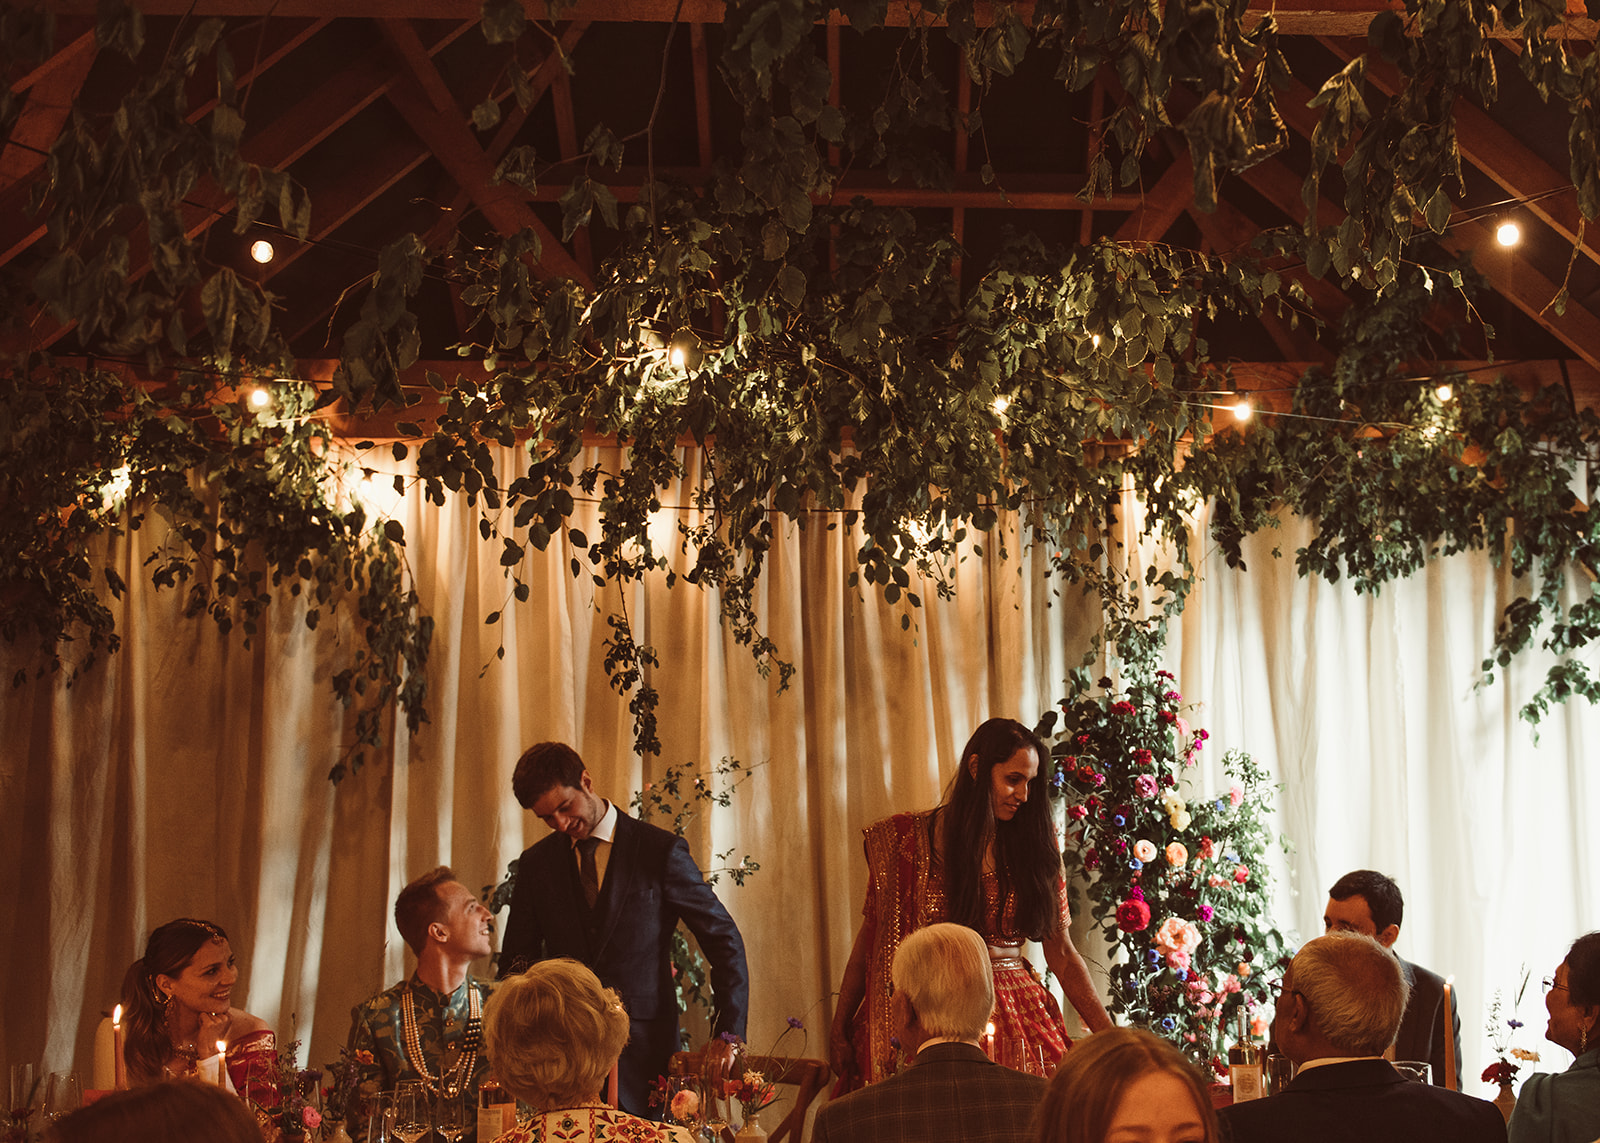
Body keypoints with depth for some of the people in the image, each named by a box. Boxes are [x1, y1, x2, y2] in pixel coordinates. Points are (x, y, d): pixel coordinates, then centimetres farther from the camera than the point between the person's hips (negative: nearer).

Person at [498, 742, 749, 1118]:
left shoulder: (661, 850, -2)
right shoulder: (535, 863, 9)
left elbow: (724, 940, 0)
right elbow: (516, 960, 14)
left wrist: (727, 1034, -8)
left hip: (643, 1046, -2)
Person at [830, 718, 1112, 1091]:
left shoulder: (1036, 846, 7)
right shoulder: (909, 840, 1)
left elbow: (1062, 954, 8)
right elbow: (870, 940, 5)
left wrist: (1111, 1037, 1)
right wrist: (839, 1031, 3)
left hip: (1017, 1018, 2)